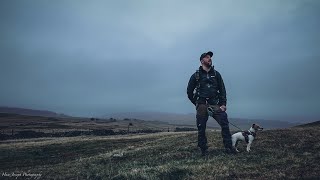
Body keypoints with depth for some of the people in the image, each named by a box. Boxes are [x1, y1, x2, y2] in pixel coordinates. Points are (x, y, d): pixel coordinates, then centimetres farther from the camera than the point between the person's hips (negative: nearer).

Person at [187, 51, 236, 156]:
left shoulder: (216, 74, 14)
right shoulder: (196, 75, 7)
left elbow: (222, 90, 10)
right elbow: (189, 92, 13)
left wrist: (223, 104, -1)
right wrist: (197, 103, 10)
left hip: (215, 104, 1)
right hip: (202, 105, -1)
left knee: (224, 122, -16)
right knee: (201, 128, -2)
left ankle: (228, 148, -10)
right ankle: (203, 150, 10)